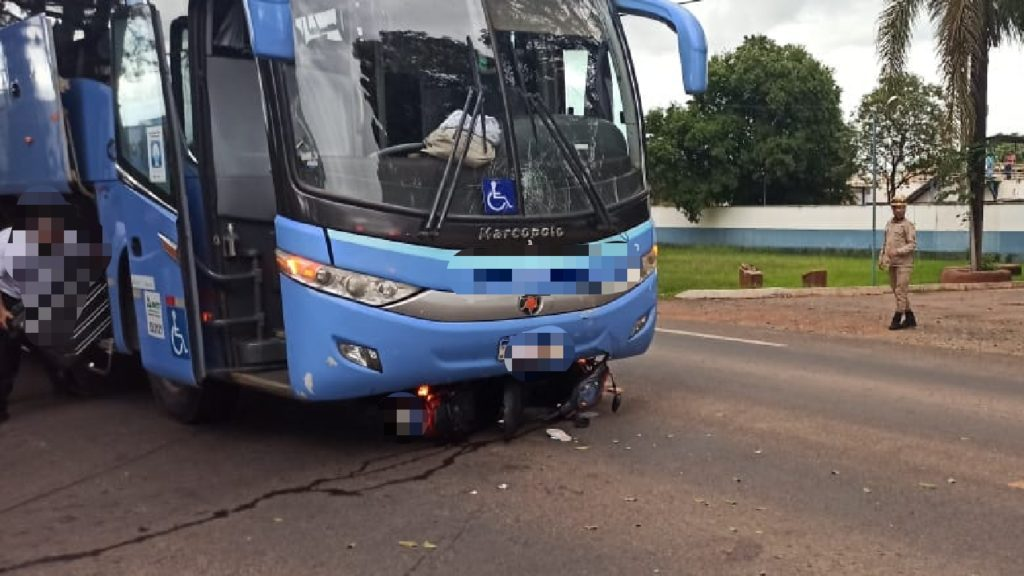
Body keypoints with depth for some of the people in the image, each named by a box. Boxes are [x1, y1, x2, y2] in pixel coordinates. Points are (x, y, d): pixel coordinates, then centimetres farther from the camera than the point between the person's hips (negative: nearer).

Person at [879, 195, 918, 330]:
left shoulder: (908, 225, -6)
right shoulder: (889, 224, 14)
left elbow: (913, 245, -12)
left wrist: (897, 251, -23)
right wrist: (881, 258, 12)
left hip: (904, 264, -7)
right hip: (891, 264, 7)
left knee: (901, 291, -8)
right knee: (897, 292, 10)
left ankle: (897, 319, -5)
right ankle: (910, 319, 18)